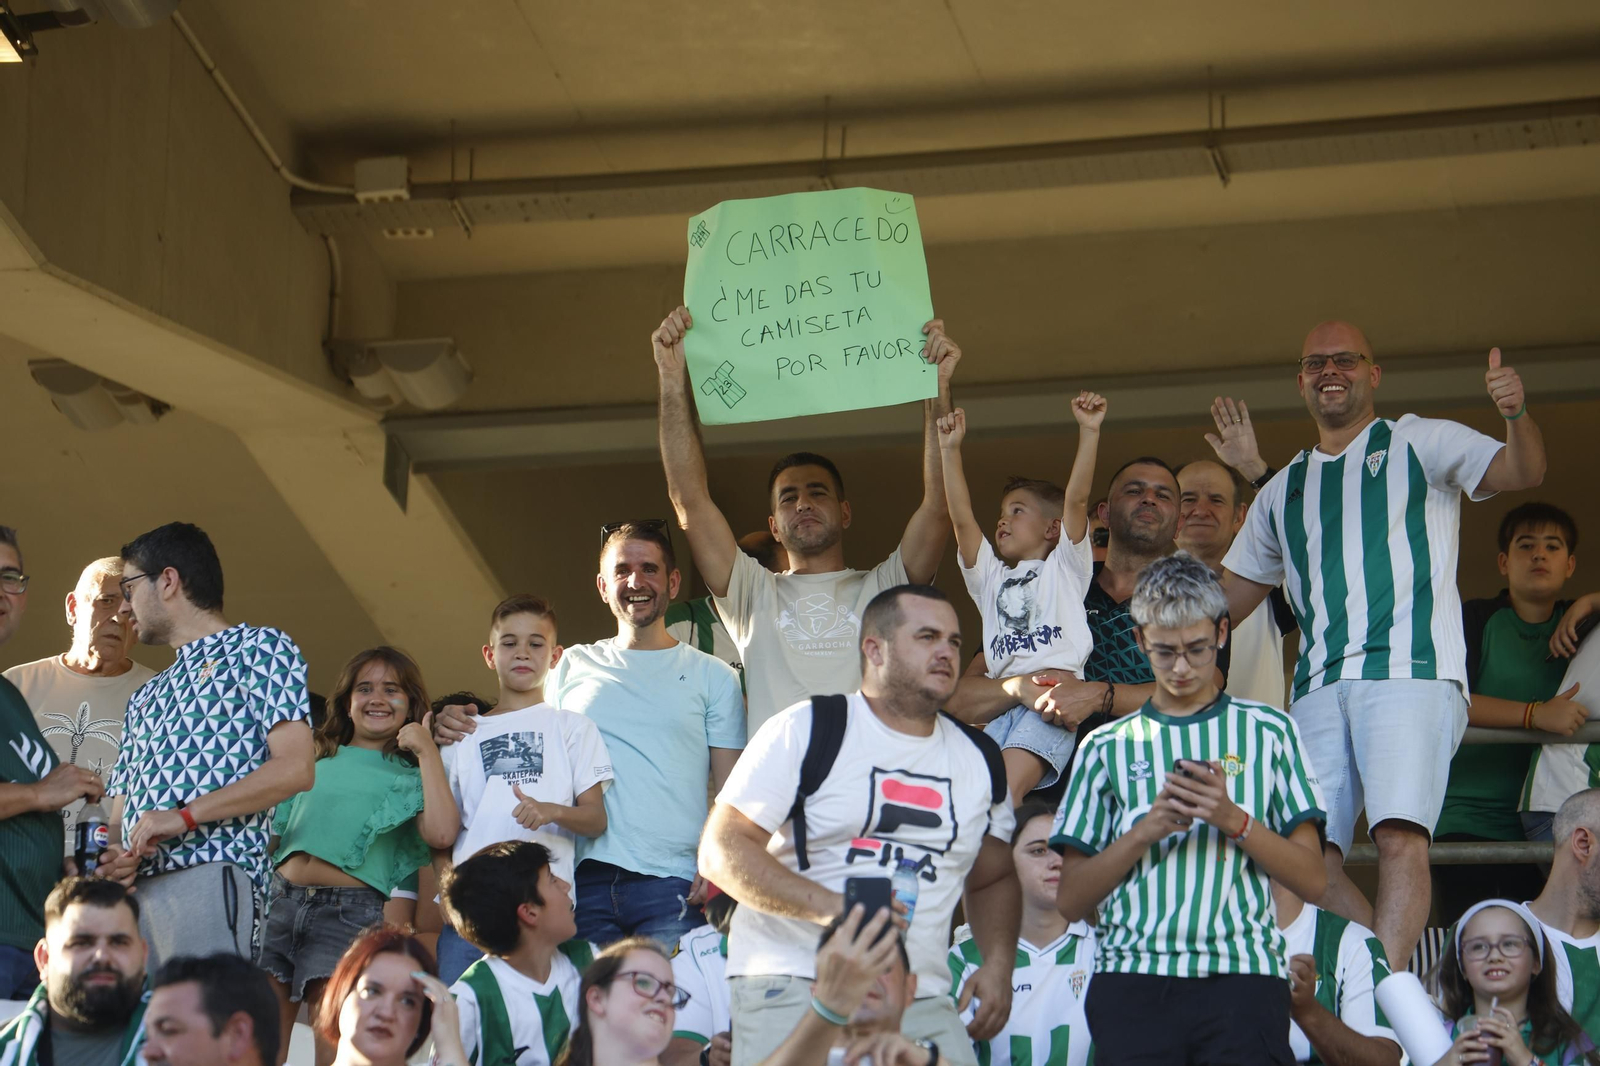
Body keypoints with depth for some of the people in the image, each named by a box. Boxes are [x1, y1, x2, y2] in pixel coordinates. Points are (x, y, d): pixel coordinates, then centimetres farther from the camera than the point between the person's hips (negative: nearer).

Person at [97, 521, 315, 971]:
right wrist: (116, 854, 3)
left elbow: (294, 769, -6)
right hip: (134, 888, 7)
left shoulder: (259, 648, 8)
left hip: (208, 879, -7)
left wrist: (185, 815, -11)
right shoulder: (146, 697, 32)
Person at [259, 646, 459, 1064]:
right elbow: (270, 828, 26)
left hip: (351, 909, -3)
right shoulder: (315, 761, 22)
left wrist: (427, 751, -2)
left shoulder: (411, 774, 13)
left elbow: (441, 833, -8)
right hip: (280, 899, 3)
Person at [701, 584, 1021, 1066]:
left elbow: (993, 879, 28)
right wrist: (830, 906, -19)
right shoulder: (804, 731, 0)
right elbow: (721, 852, -6)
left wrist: (998, 964, 8)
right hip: (791, 987, -4)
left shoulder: (980, 760, 16)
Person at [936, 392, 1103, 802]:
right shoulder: (991, 576, 31)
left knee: (1004, 790, -26)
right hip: (1001, 704, 5)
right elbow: (961, 517, 20)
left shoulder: (1063, 567, 19)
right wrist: (949, 450, 14)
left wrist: (1089, 431, -4)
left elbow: (1076, 499, 6)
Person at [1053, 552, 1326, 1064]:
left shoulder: (1268, 731, 15)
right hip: (1131, 978, 1)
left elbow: (1311, 880, 9)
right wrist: (1148, 830, -3)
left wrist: (1233, 820, -6)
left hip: (1241, 973, -1)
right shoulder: (1107, 746, 16)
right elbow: (1071, 900, 11)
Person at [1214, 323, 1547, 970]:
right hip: (1319, 689, 5)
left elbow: (1522, 473, 0)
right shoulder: (1284, 489, 26)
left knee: (1400, 836, -22)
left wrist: (1516, 413, -21)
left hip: (1409, 673, -5)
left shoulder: (1419, 443, 12)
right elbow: (1229, 597, 31)